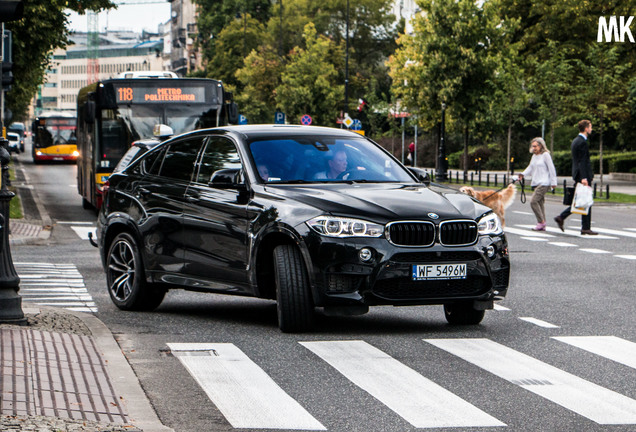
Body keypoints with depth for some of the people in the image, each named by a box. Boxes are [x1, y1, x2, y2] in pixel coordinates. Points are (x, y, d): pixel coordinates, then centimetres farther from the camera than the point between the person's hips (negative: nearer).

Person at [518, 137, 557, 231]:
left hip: (544, 183, -8)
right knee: (540, 202, 8)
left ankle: (541, 222, -10)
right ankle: (542, 226, 11)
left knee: (533, 201, -17)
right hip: (536, 183, 8)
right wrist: (523, 174, -3)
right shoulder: (534, 156, 16)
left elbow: (552, 169, -7)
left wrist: (553, 182, -9)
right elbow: (530, 167, 16)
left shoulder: (545, 155, -7)